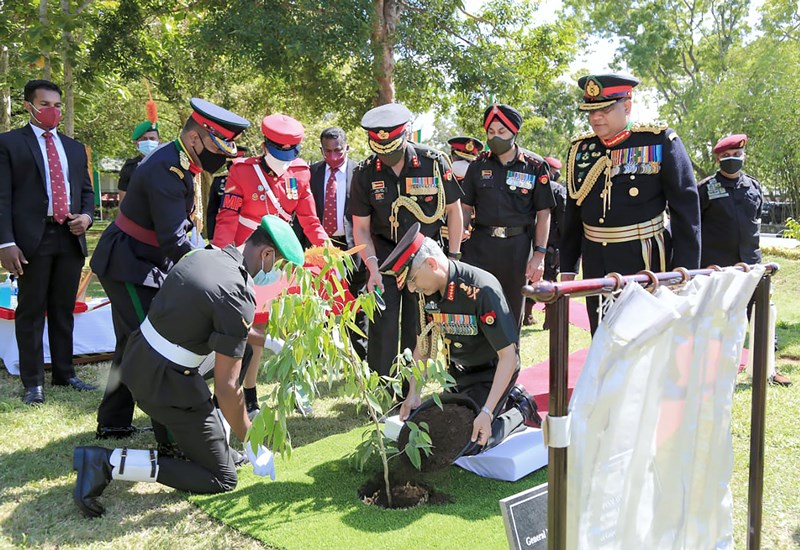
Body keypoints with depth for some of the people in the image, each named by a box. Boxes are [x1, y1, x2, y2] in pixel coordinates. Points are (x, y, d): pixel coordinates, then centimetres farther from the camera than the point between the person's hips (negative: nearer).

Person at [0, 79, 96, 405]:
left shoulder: (75, 148, 18)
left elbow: (86, 190, 21)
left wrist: (86, 216, -1)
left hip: (70, 237, 5)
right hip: (33, 238, -4)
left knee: (64, 310, 11)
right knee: (31, 311, 1)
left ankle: (64, 374, 20)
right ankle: (33, 383, 8)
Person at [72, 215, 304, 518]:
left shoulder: (202, 255, 2)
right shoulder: (238, 300, -23)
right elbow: (226, 388, -20)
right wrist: (250, 441, -5)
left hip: (136, 358, 9)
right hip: (164, 385, -9)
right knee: (222, 479, 4)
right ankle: (110, 461, -5)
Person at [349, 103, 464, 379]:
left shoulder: (434, 163, -13)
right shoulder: (365, 173, -10)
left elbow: (453, 210, -1)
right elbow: (361, 227, -4)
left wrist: (453, 257, -3)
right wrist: (373, 268, -17)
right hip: (385, 253, 0)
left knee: (417, 326, 5)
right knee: (382, 325, -7)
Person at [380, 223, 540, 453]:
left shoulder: (481, 290, -32)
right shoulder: (428, 292, -10)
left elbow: (508, 356, -30)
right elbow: (424, 344, 5)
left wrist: (487, 413, -34)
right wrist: (413, 393, -4)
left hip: (493, 370, -7)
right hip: (458, 371, 7)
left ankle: (520, 411, 10)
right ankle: (510, 398, 25)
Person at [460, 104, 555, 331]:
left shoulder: (535, 166, 0)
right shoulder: (479, 165, 6)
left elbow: (543, 214, 1)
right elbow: (465, 208, 10)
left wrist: (539, 254, -6)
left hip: (517, 246, -1)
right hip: (480, 243, 1)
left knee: (512, 309, 11)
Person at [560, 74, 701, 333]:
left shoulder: (661, 142, -6)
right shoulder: (580, 148, 7)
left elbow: (686, 210, -7)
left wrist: (684, 272, -11)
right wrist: (567, 268, 12)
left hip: (646, 263, -4)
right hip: (596, 264, 4)